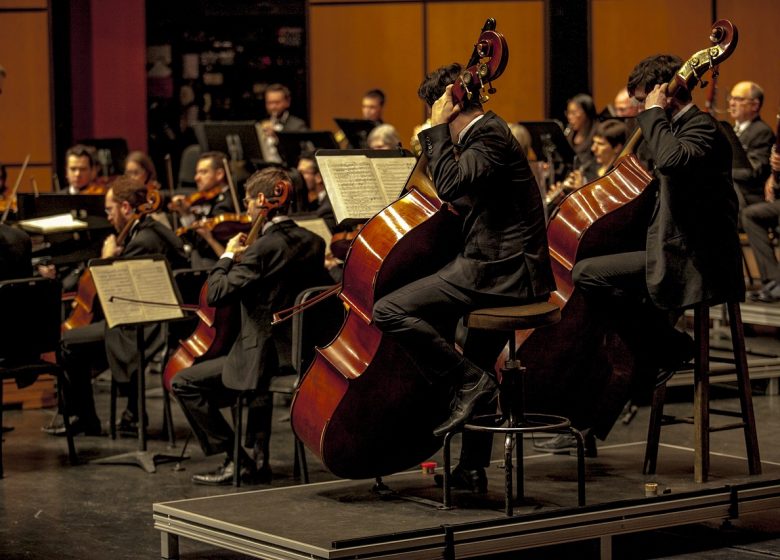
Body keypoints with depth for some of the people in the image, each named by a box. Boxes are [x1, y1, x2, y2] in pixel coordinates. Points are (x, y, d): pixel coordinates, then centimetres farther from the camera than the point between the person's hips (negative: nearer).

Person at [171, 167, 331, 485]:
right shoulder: (314, 243, 4)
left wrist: (228, 257, -3)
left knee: (184, 383, 3)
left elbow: (217, 294, -21)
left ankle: (235, 460, 0)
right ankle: (259, 459, 36)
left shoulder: (263, 248, -20)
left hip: (266, 357, -9)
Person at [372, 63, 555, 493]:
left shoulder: (489, 135, -13)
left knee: (389, 311, -19)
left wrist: (437, 131, -17)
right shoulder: (490, 132, 17)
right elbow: (460, 194, 27)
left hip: (499, 271, -11)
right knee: (476, 368, 26)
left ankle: (469, 382, -14)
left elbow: (451, 186, -27)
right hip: (512, 271, 11)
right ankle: (473, 469, 36)